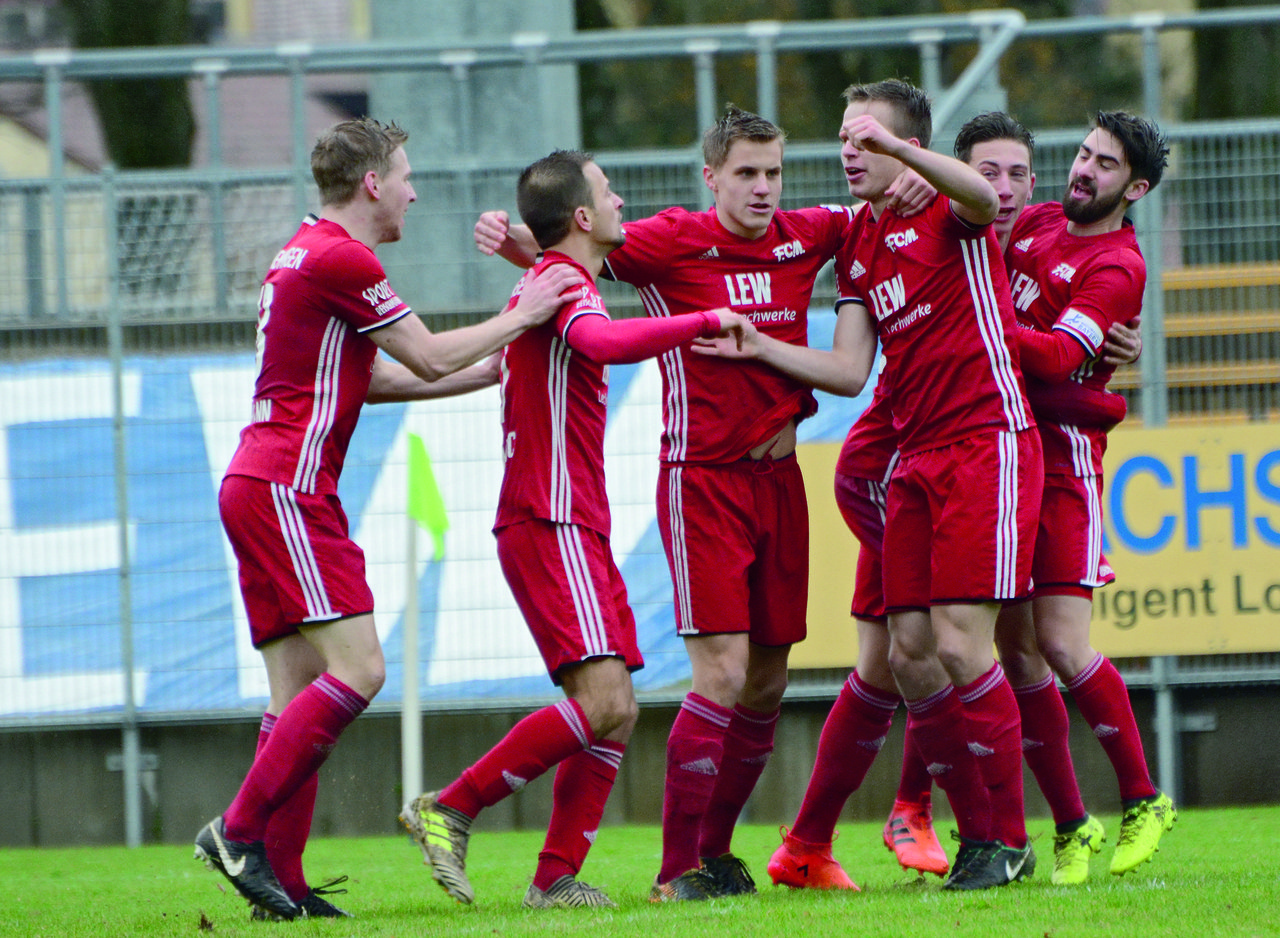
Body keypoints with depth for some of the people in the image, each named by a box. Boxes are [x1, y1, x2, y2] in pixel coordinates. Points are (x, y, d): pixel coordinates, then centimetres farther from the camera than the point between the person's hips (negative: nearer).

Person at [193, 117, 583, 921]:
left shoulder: (308, 254, 21)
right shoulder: (340, 259, -11)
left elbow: (372, 378, 28)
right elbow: (429, 359, -6)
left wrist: (489, 372, 28)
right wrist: (521, 317, 6)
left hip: (260, 487, 11)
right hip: (287, 486, -11)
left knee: (300, 688, 6)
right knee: (356, 669, -14)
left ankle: (282, 881, 1)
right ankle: (240, 830, -16)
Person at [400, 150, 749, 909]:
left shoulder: (550, 281, 21)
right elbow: (602, 342, -32)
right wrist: (706, 321, -29)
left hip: (574, 526, 11)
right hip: (552, 525, -11)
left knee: (616, 711, 5)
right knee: (602, 700, -18)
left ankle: (557, 875, 3)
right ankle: (450, 810, -13)